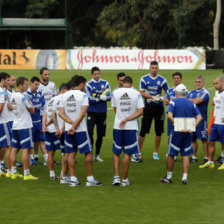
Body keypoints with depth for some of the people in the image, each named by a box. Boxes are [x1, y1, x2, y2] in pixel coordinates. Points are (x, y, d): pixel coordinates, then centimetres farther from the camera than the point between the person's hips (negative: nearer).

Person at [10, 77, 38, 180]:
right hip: (24, 126, -8)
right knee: (26, 149, -5)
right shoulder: (23, 97, -17)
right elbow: (32, 110, -9)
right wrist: (31, 106, 9)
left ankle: (14, 172, 14)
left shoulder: (12, 95, 7)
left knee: (14, 148, 11)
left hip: (15, 125, 8)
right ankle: (26, 174, -6)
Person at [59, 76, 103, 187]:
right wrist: (74, 126, -13)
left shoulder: (64, 95, 6)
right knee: (88, 152, 5)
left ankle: (73, 179, 7)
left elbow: (61, 113, -1)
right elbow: (82, 113, -16)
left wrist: (71, 122, -9)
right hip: (81, 130, -5)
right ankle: (90, 179, 4)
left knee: (71, 153, 9)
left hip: (68, 129, 5)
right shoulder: (83, 95, -9)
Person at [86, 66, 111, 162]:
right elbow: (90, 99, -11)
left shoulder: (105, 83, 5)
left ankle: (97, 155, 18)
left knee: (100, 134, 7)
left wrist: (97, 96, -18)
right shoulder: (89, 85, -3)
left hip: (102, 112, 3)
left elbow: (108, 97, -4)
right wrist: (102, 97, -15)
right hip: (92, 112, -3)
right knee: (90, 132, -13)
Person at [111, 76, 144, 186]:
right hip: (131, 127, -1)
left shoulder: (115, 93, -2)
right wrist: (127, 119, -11)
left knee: (116, 152, 14)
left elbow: (115, 110, 7)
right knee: (127, 153, 6)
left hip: (117, 126, 1)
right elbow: (140, 111, -8)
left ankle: (116, 177, 3)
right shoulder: (136, 94, -4)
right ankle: (124, 179, 9)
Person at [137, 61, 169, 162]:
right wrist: (153, 97, -18)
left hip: (159, 107, 2)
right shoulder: (144, 79, -1)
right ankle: (138, 153, 2)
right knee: (143, 131, -4)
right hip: (148, 107, -2)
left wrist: (162, 98, -12)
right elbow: (142, 93, -6)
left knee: (159, 131, 6)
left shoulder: (162, 80, 2)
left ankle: (156, 153, 18)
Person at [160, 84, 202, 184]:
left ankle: (169, 177, 16)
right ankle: (184, 178, 5)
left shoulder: (173, 102, -3)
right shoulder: (191, 103, 8)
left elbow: (169, 116, -17)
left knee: (171, 154, 8)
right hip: (188, 132, 3)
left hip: (176, 132, -3)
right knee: (185, 155, 9)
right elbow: (199, 117, 1)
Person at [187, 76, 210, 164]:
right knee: (193, 138, 10)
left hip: (201, 118, -7)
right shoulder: (191, 92, 17)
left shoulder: (205, 92, -6)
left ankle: (206, 157, -1)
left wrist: (189, 100, 1)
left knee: (203, 139, -5)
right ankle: (194, 157, 19)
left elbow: (197, 101, -16)